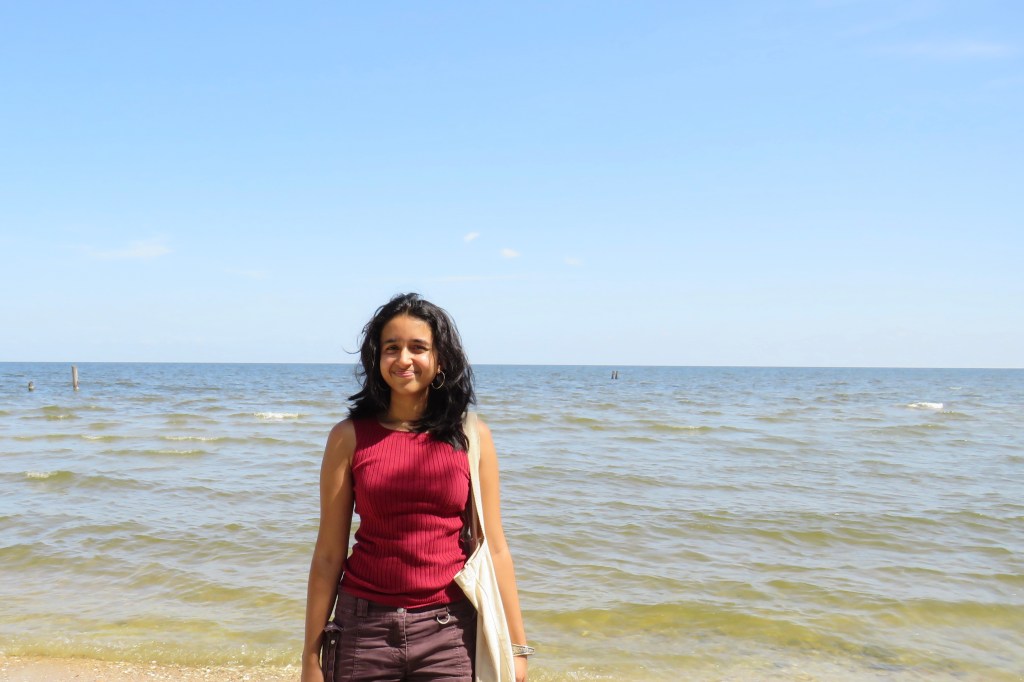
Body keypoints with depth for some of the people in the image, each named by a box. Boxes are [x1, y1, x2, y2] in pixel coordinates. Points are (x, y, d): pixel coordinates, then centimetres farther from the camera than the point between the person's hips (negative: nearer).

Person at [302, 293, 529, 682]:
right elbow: (329, 554, 0)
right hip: (366, 628, 0)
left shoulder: (472, 437, 0)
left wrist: (516, 646, 1)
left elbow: (494, 549, 2)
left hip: (449, 631, 0)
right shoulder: (349, 438, -1)